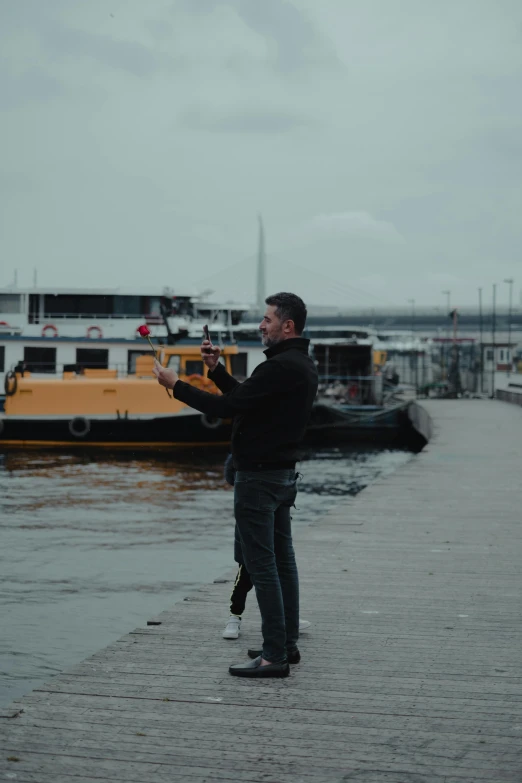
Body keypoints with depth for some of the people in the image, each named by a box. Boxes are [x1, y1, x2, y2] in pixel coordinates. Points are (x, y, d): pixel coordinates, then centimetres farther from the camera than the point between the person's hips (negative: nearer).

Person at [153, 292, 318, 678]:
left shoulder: (281, 367, -20)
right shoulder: (302, 364, 13)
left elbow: (227, 407, -22)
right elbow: (245, 397, 22)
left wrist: (176, 385, -13)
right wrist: (216, 369, 14)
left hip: (259, 476, -10)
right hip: (284, 473, 11)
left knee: (262, 564, -7)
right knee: (281, 560, 14)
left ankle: (274, 656, -6)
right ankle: (287, 643, 22)